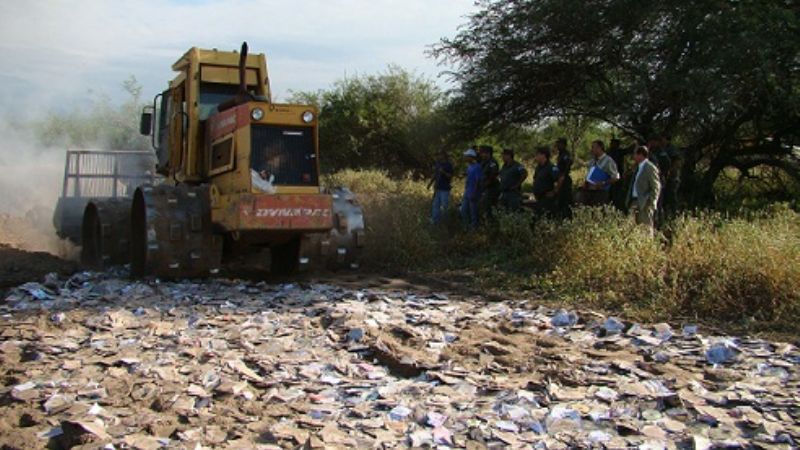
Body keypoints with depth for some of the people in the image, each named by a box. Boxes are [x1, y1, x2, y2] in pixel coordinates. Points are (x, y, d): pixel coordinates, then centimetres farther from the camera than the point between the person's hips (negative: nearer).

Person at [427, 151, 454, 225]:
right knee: (436, 204, 8)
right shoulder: (438, 163, 8)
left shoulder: (449, 165, -8)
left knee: (444, 204, -8)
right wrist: (430, 183, 13)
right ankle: (435, 220, 16)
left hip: (445, 188, -5)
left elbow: (450, 176, -11)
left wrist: (444, 172, -26)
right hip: (437, 187, 5)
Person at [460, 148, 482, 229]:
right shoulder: (469, 166, 12)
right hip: (467, 193, 9)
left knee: (473, 211, 0)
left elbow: (478, 181, -18)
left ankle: (474, 228, 9)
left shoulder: (477, 167, -15)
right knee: (464, 211, 13)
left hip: (473, 193, -9)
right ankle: (468, 226, 25)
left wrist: (474, 193, -20)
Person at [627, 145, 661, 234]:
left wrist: (651, 203, -17)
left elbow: (656, 188, -13)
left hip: (645, 204, -9)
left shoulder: (650, 168, -10)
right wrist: (630, 200, 14)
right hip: (635, 202, 9)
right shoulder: (638, 167, 16)